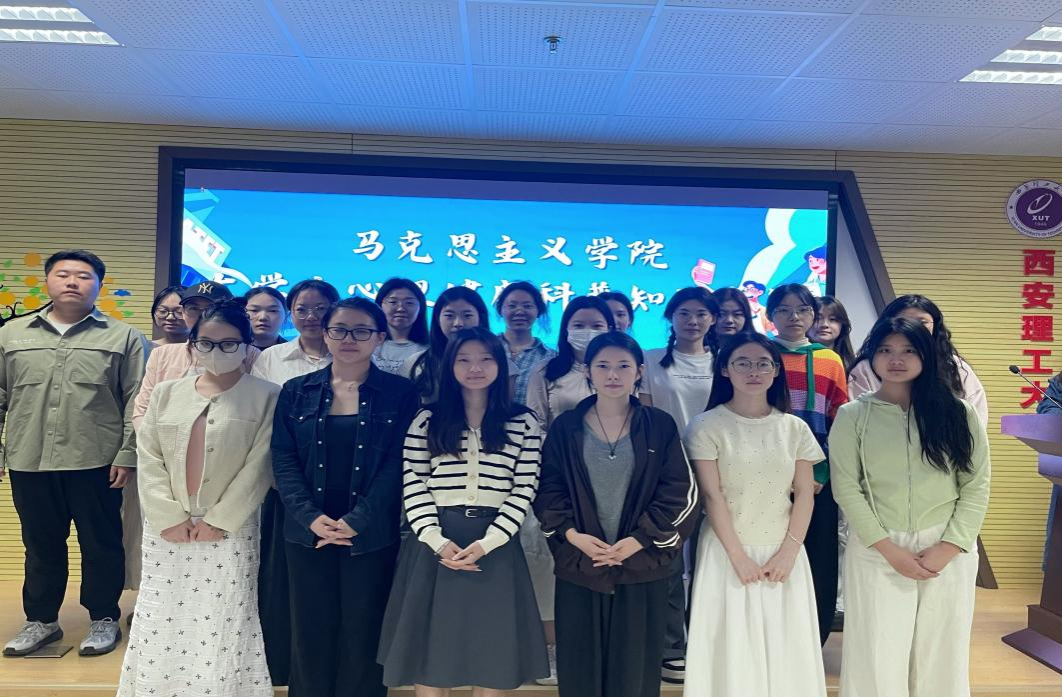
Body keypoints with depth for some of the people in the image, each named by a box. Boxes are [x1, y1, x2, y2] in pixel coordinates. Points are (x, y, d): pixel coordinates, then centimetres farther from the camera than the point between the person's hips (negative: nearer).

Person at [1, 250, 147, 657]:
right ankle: (41, 620, 31)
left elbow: (137, 401, -2)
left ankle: (104, 619, 23)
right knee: (40, 545, 15)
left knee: (101, 545, 7)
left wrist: (128, 454, -7)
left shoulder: (123, 338, 1)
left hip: (96, 462, -3)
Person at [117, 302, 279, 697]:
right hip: (167, 529, 3)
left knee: (223, 627, 0)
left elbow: (258, 466, -8)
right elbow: (148, 457, 3)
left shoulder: (265, 397, -3)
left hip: (230, 530, -3)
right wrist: (169, 517, -6)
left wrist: (218, 521, -11)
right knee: (161, 623, 9)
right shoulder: (166, 393, 8)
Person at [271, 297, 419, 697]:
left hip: (371, 537, -2)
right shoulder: (296, 392, 6)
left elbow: (397, 465, -7)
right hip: (308, 534, 2)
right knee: (310, 635, 12)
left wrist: (356, 522, -15)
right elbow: (283, 460, 0)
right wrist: (310, 517, -13)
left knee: (362, 637, 8)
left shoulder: (400, 394, -1)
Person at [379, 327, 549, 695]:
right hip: (435, 543, 1)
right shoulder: (427, 421, 5)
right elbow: (413, 487, 0)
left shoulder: (523, 423, 2)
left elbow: (524, 491, -3)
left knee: (489, 657, 8)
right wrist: (437, 541, -12)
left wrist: (485, 544, -12)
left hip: (494, 546, 0)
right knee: (430, 650, 7)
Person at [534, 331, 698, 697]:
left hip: (641, 565, 0)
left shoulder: (661, 426, 0)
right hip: (578, 565, 1)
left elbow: (680, 492, -3)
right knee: (580, 667, 10)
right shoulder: (565, 427, 2)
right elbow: (547, 489, 2)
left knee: (635, 666, 10)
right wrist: (571, 534, -13)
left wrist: (640, 539, -12)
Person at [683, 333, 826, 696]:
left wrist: (788, 553, -8)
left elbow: (804, 494, 3)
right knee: (733, 646, 4)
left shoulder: (795, 428, 6)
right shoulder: (706, 426, -5)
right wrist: (738, 555, -14)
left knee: (785, 645, 9)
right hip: (729, 551, -3)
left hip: (783, 553, 3)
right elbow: (712, 495, -9)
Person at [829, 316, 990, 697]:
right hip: (878, 552, -1)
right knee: (878, 656, 3)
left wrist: (948, 548, -9)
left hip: (949, 551, 1)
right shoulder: (853, 415, 0)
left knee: (941, 654, 10)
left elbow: (977, 485, 0)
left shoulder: (957, 413, 3)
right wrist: (889, 549, -10)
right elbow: (846, 488, -4)